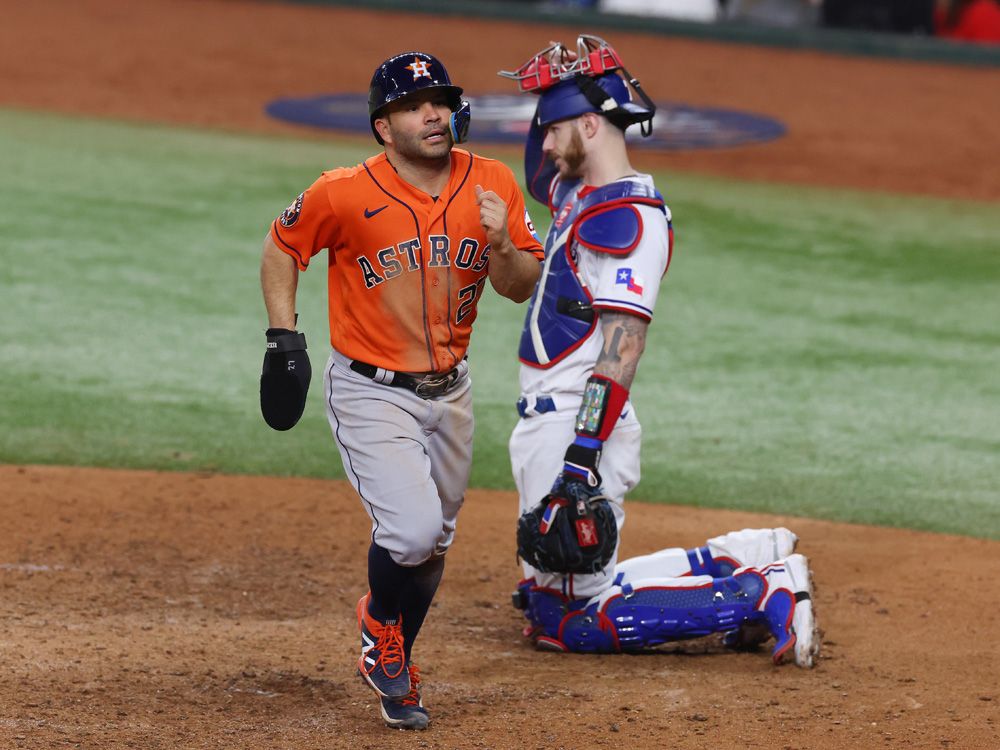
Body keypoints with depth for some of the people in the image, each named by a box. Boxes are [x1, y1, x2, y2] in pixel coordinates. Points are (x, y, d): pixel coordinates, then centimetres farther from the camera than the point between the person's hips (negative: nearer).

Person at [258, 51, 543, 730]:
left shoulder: (492, 186, -7)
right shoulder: (344, 195, -17)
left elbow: (522, 288, -1)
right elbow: (283, 246, 0)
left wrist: (502, 244, -22)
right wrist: (284, 339, -6)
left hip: (449, 393, 5)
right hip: (371, 393, -5)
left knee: (433, 544, 16)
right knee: (412, 530, -21)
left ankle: (393, 668, 40)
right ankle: (382, 625, 12)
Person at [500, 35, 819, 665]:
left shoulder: (627, 217, -16)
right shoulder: (574, 192, 13)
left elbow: (624, 343, -24)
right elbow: (539, 170, 37)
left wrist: (580, 460, -30)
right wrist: (555, 93, 17)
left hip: (579, 425, -10)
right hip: (544, 419, 10)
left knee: (576, 622, -8)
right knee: (550, 599, 15)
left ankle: (768, 594, -4)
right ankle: (745, 560, 18)